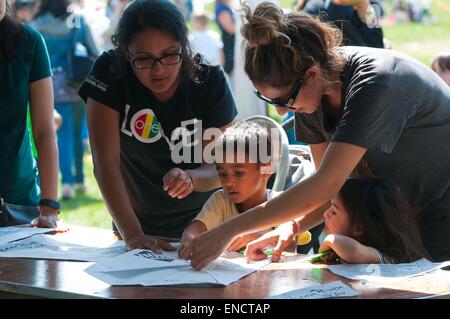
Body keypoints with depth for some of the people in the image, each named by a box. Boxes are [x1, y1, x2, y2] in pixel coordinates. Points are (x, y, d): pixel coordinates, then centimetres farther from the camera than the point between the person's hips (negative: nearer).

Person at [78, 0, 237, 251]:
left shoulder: (210, 81, -12)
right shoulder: (110, 73, -15)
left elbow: (218, 168, -11)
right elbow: (106, 161, -20)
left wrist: (190, 179, -33)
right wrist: (132, 234, -31)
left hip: (199, 222, -1)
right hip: (137, 222, 1)